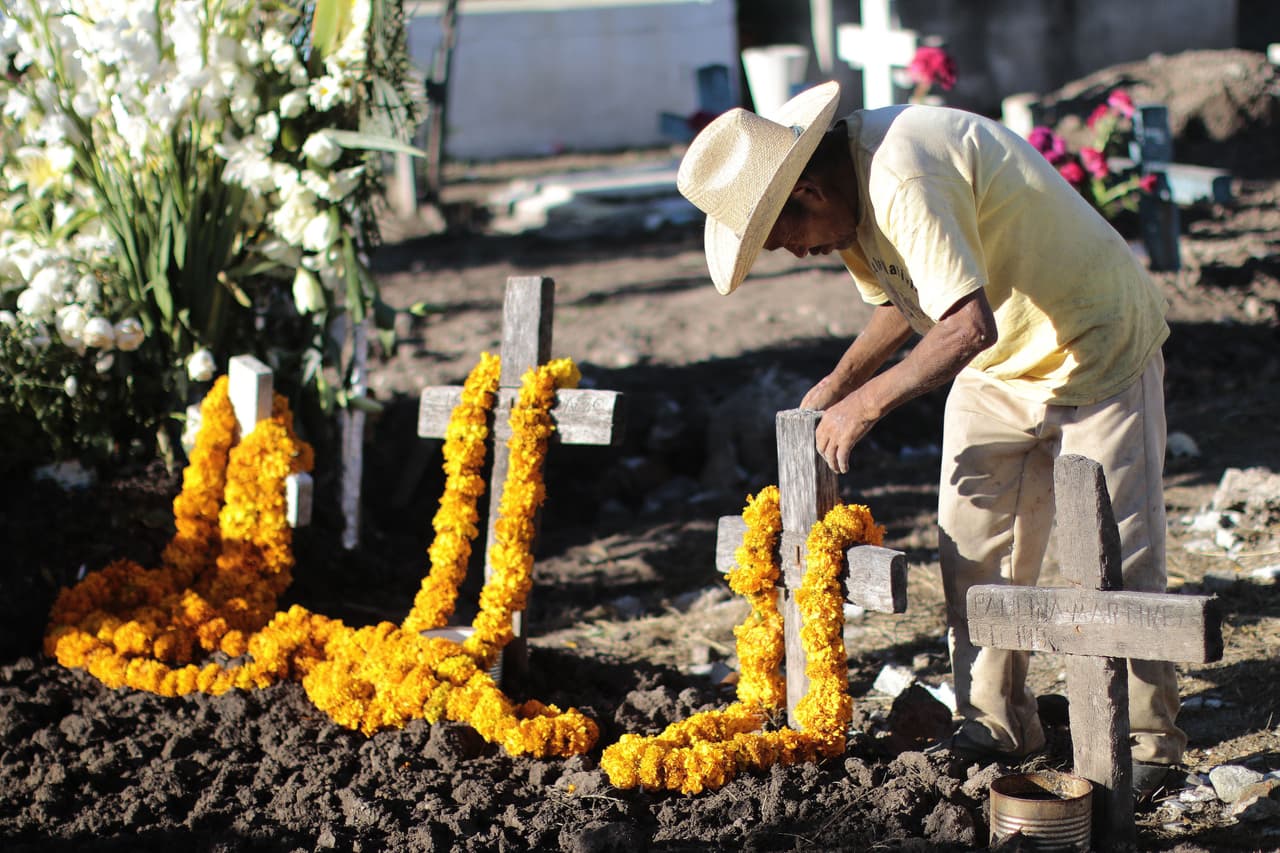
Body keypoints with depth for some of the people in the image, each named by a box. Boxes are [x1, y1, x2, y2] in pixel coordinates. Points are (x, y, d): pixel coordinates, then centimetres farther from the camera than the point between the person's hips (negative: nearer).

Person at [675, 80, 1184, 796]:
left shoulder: (904, 181, -32)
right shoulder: (854, 181, -1)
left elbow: (969, 325, -37)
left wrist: (868, 402, -27)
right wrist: (837, 382, 4)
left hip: (1097, 346, -9)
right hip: (1000, 364, 9)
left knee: (1114, 559, -6)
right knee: (972, 549, 4)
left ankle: (1147, 740, 5)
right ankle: (998, 723, 14)